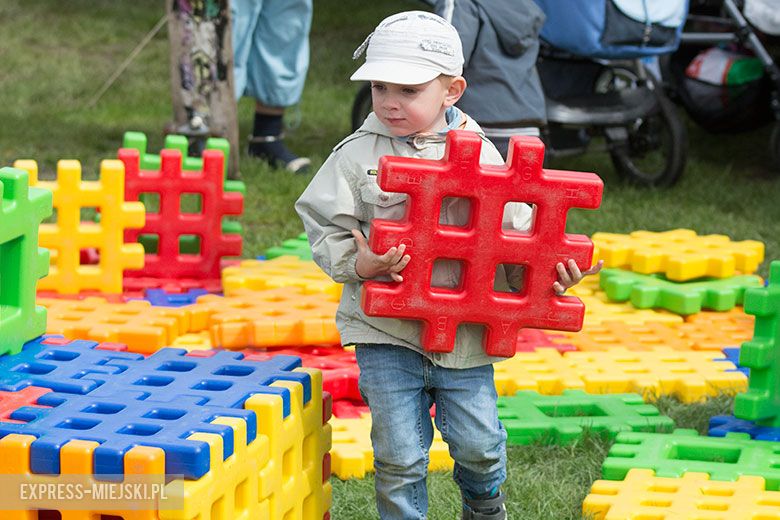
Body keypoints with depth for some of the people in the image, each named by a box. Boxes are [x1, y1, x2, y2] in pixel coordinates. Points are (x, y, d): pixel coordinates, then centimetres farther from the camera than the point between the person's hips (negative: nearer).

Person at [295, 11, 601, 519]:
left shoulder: (481, 153, 0)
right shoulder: (359, 154, -3)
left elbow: (515, 229, 5)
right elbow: (325, 229, -1)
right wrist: (357, 263, -19)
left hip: (465, 333, 1)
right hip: (387, 331, -1)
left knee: (480, 446, 7)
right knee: (400, 456, 1)